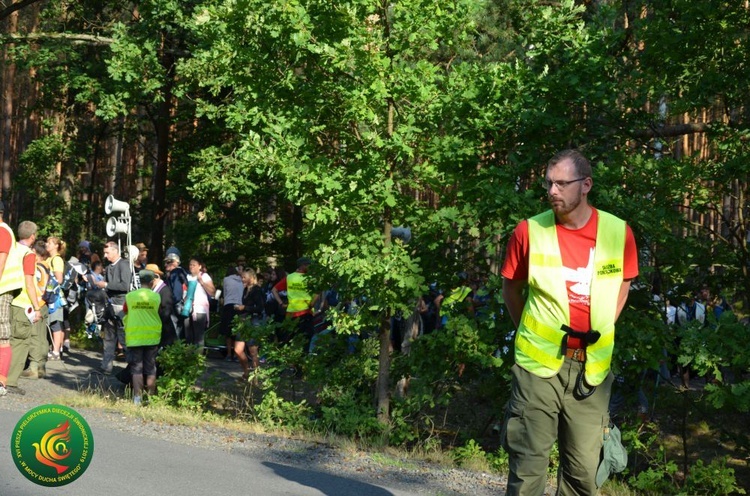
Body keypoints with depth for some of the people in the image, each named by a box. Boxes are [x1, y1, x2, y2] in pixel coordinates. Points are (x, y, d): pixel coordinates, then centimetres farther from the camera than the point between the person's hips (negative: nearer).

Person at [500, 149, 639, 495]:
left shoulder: (618, 232, -1)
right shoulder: (529, 231, -5)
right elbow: (510, 290, 9)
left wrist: (600, 329, 9)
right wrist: (532, 334, 7)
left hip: (591, 367, 2)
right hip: (539, 364, -2)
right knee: (528, 467, -2)